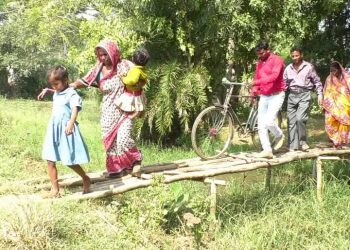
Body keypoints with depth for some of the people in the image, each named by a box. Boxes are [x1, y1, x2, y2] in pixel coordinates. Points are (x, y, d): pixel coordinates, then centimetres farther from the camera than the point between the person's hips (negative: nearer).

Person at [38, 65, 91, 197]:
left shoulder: (72, 94, -13)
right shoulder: (56, 94, 13)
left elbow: (75, 110, -30)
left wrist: (71, 124, -45)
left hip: (66, 130, -8)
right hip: (54, 130, 8)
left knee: (69, 161, -1)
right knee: (50, 160, 3)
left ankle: (85, 178, 23)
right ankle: (55, 188, 11)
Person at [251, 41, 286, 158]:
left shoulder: (277, 60, -9)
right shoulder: (260, 63, 14)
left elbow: (274, 76, -24)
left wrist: (257, 82, -32)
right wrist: (254, 91, 0)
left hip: (276, 95, -7)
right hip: (263, 96, 7)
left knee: (269, 121, -20)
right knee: (261, 126, -1)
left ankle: (279, 136, 11)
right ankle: (267, 150, 2)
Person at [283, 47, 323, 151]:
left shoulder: (308, 67, 3)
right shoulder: (288, 68, 11)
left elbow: (317, 81, 7)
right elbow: (284, 83, 16)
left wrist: (320, 94, 0)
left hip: (304, 95, -4)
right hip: (292, 95, 4)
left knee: (300, 118, -19)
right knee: (291, 120, 1)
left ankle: (303, 141, 0)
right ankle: (293, 145, 9)